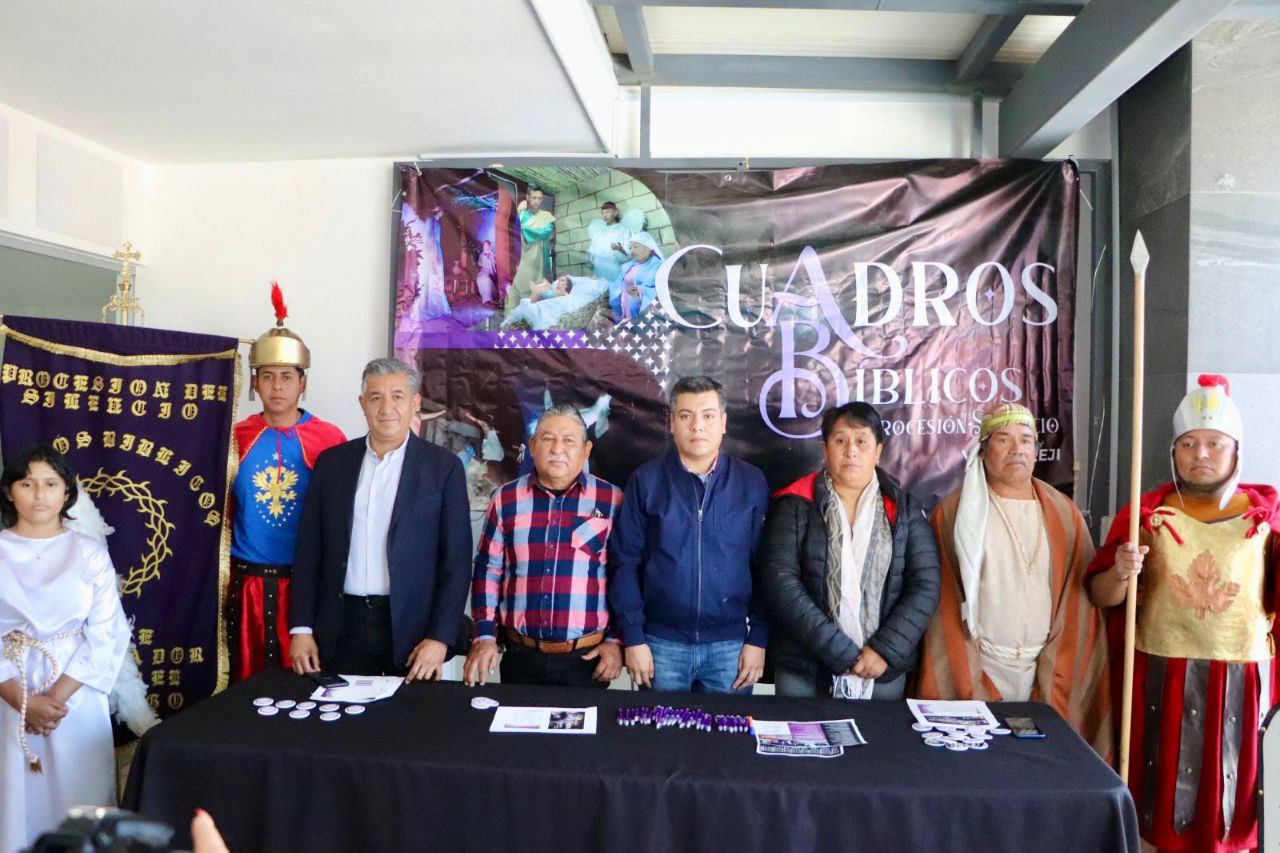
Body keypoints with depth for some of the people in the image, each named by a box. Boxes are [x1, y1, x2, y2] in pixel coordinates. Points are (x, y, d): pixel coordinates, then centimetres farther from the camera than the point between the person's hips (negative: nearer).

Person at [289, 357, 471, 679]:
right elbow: (309, 548, 7)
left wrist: (440, 638, -11)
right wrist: (301, 628, 1)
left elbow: (457, 559, -4)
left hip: (412, 627, -2)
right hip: (342, 627, 2)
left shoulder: (443, 467, -3)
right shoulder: (332, 462, 6)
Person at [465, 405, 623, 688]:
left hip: (588, 659, -1)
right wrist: (485, 636, 0)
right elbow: (489, 569, 7)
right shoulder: (506, 498, 5)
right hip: (521, 656, 2)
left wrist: (616, 641, -2)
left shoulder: (612, 500, -1)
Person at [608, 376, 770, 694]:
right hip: (661, 644, 0)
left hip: (731, 645, 1)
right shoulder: (646, 480, -2)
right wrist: (633, 638, -5)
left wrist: (758, 639, -1)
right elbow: (625, 562, -2)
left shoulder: (752, 483, 0)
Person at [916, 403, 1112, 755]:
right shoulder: (955, 512, -1)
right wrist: (968, 686, -9)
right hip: (978, 667, -2)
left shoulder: (1064, 513, 7)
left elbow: (1079, 599, 3)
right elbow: (945, 604, -3)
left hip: (1047, 669, 2)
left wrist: (1059, 682, -5)